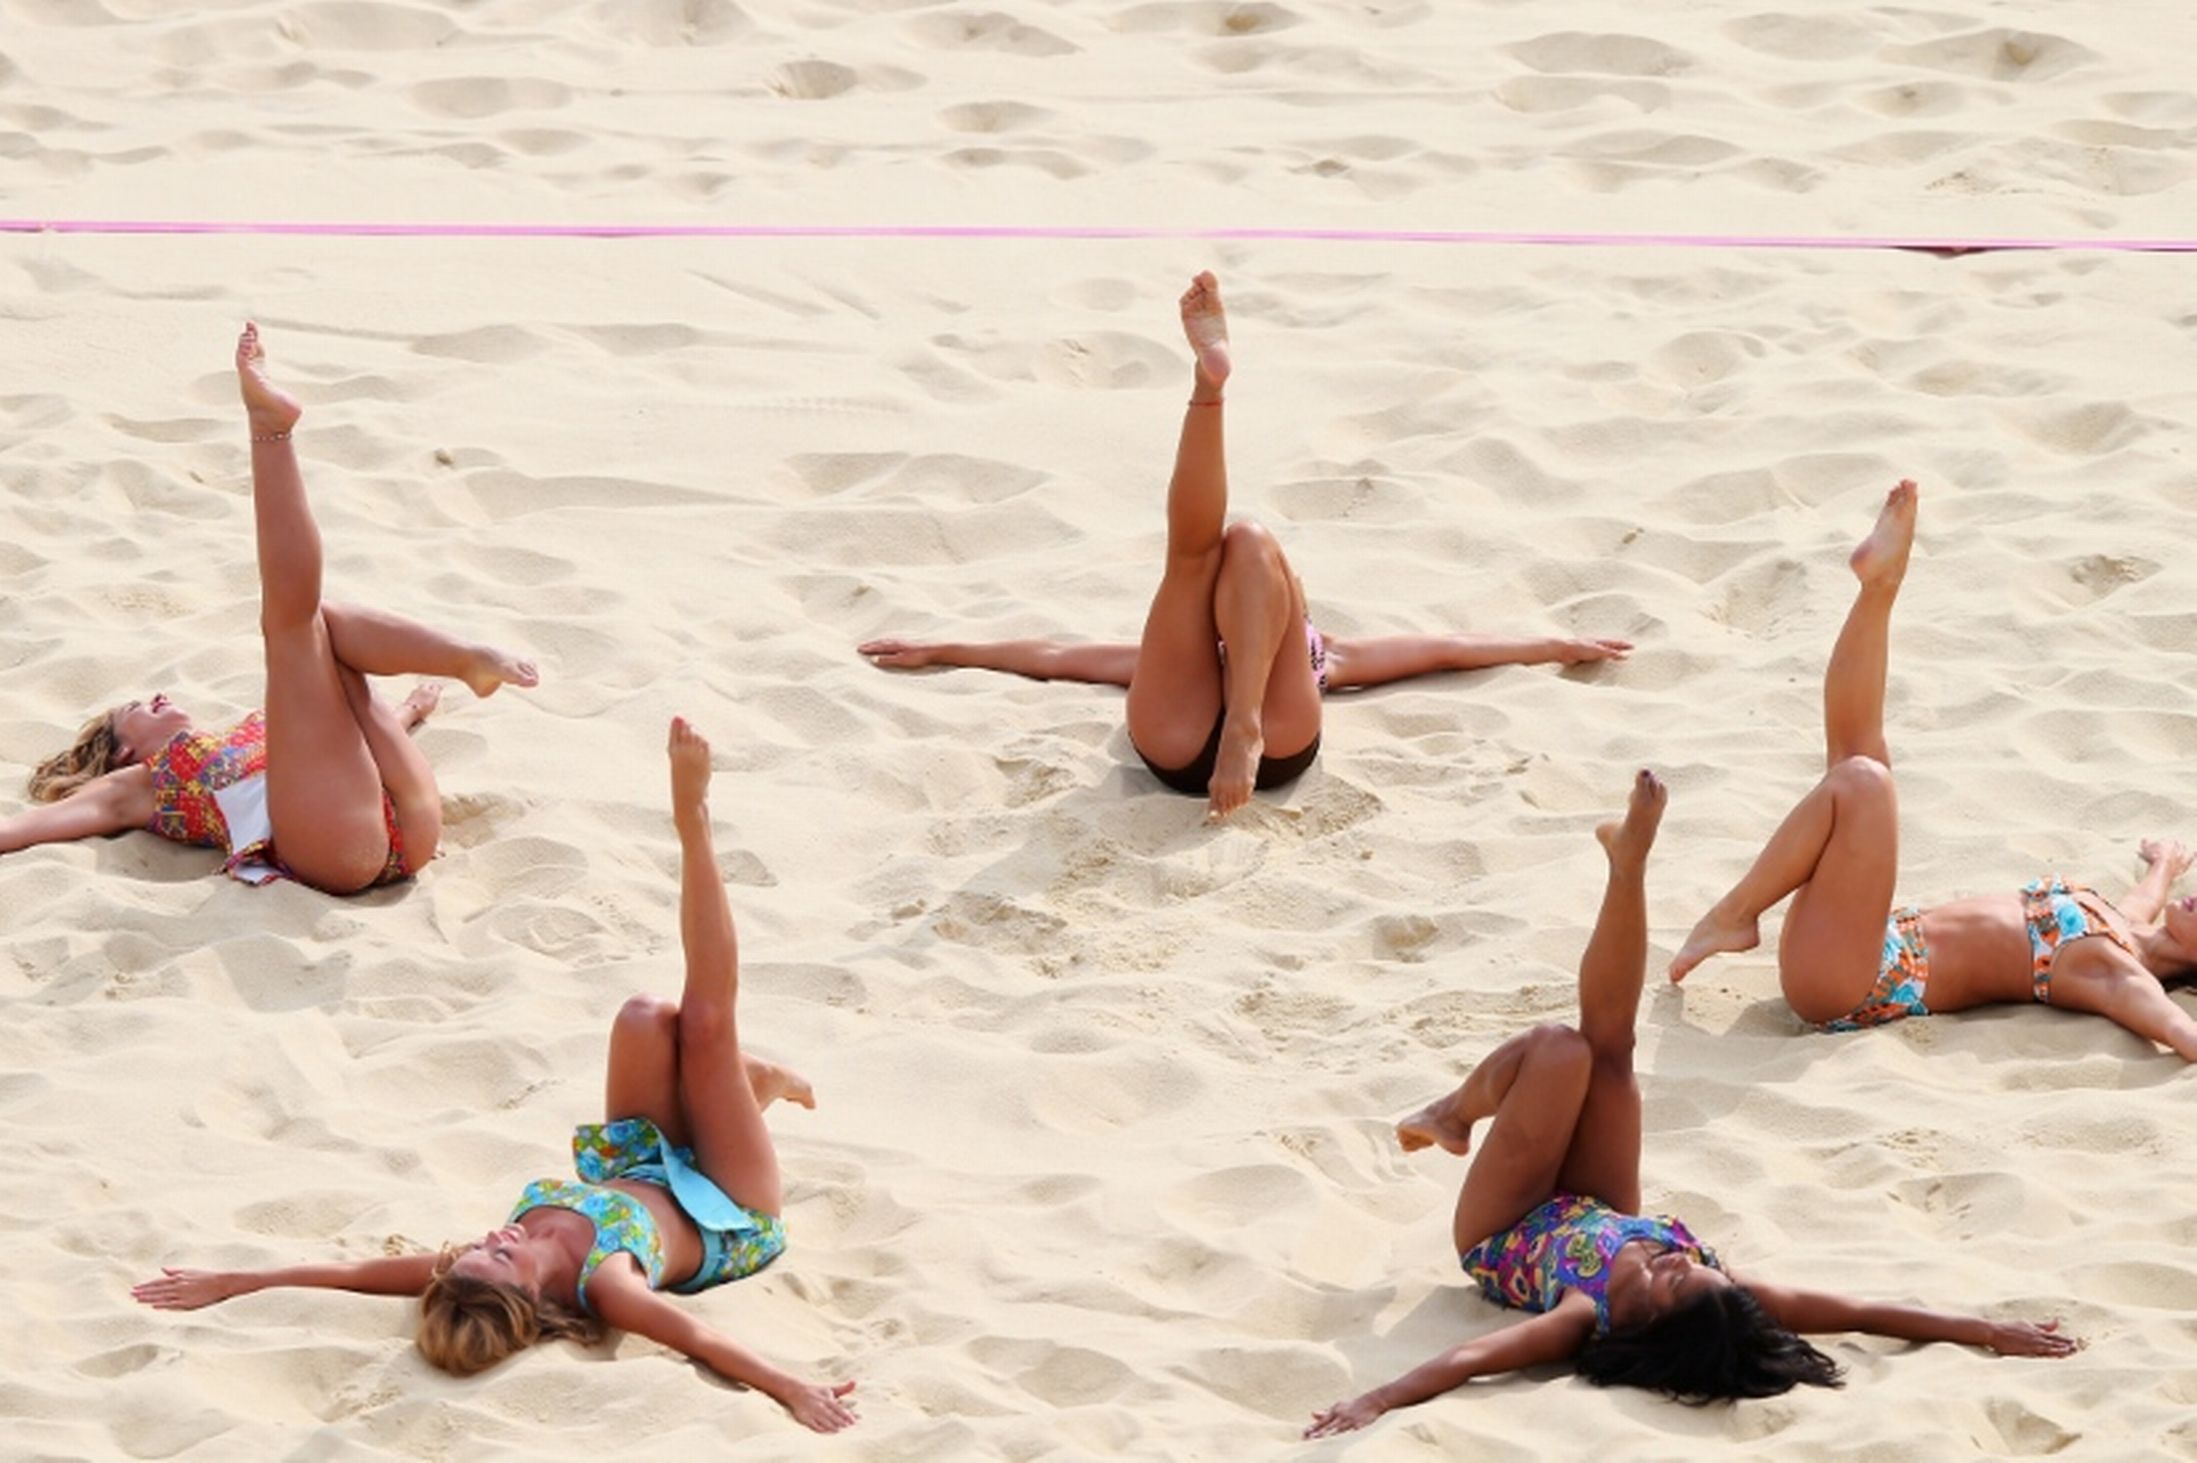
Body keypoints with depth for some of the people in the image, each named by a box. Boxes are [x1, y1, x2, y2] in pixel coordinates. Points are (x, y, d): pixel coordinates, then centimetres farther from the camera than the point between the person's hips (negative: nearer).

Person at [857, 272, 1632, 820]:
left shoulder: (1313, 651, 49)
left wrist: (1556, 647, 44)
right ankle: (1208, 382, -36)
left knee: (1250, 541, -13)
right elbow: (1056, 656, 47)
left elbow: (1440, 649, 46)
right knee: (1198, 543, -3)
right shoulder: (1176, 651, 48)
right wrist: (937, 651, 45)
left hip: (1274, 743, 0)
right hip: (1178, 743, 0)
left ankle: (1246, 721, -42)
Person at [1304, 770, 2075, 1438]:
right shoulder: (1722, 1301, -36)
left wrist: (1373, 1403, -73)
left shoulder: (1590, 1322, -45)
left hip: (1506, 1238, -4)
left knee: (1563, 1048, -15)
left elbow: (1471, 1358, -58)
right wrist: (1985, 1330, -39)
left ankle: (1453, 1115, 16)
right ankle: (1627, 861, 19)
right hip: (1595, 1219, 4)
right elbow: (1854, 1310, -34)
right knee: (1605, 1044, -1)